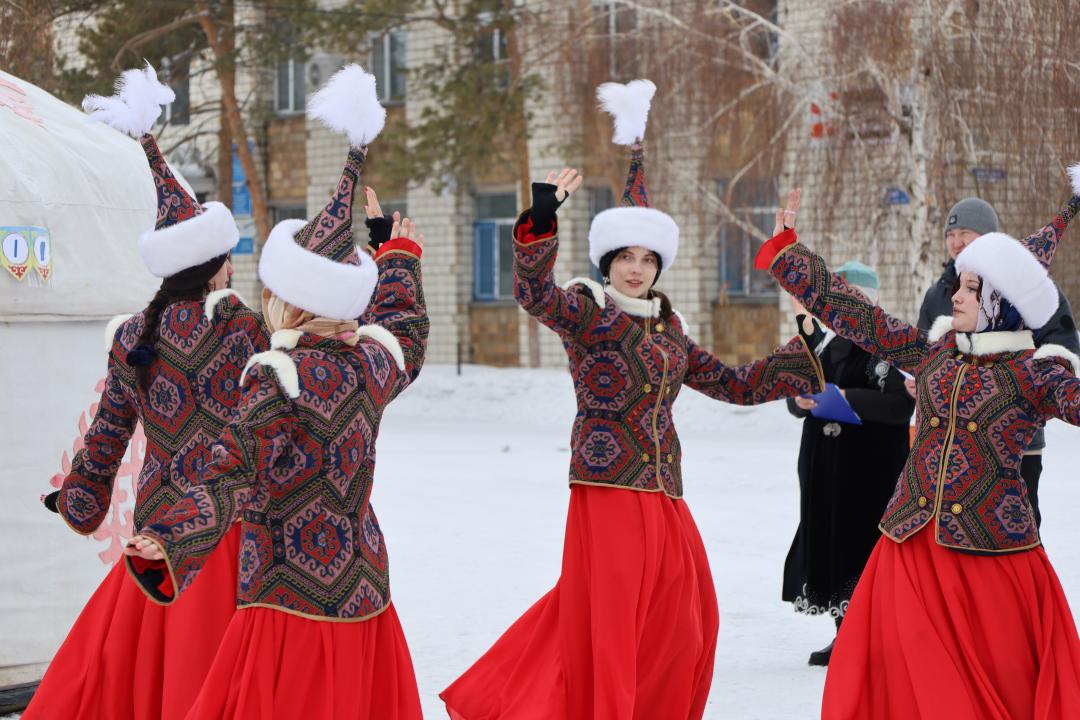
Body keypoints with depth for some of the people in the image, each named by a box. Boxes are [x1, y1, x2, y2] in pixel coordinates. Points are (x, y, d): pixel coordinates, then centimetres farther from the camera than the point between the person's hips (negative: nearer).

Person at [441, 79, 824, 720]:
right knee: (605, 616, -7)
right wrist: (542, 219, -38)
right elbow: (534, 293, -24)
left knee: (685, 617, 13)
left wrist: (804, 356, 18)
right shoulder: (587, 310, -4)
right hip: (610, 482, -7)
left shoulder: (669, 328, 15)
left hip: (663, 489, 7)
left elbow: (734, 384, 21)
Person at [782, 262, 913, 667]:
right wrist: (801, 400, -8)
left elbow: (900, 405, -16)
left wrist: (847, 399, -23)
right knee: (828, 539, 6)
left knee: (867, 542, -9)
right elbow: (795, 399, 15)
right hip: (824, 463, 6)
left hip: (873, 469, -6)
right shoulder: (824, 342, 14)